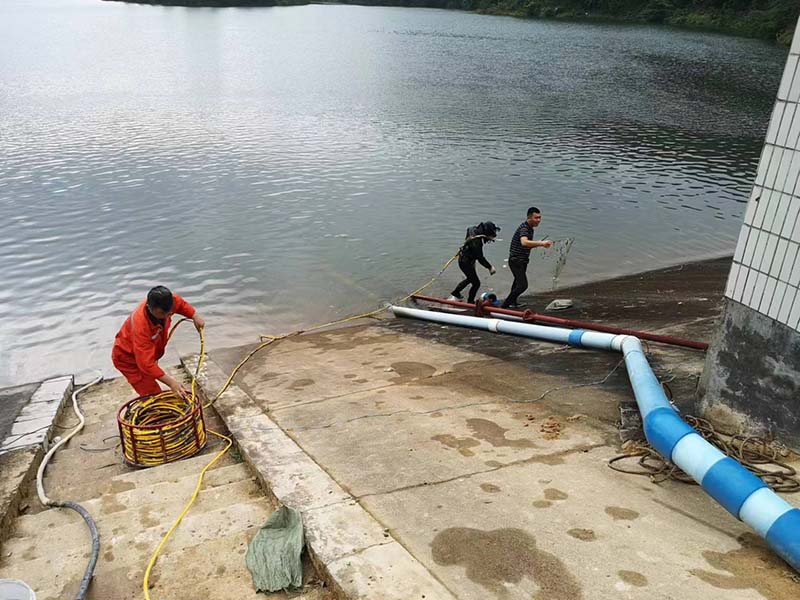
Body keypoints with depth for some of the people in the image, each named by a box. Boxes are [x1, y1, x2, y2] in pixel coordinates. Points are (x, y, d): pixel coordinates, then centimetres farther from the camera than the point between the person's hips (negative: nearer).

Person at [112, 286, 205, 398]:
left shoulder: (164, 303, -24)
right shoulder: (141, 325, -43)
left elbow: (181, 304, 3)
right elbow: (146, 363, -42)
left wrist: (195, 316, -12)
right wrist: (171, 382, -47)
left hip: (149, 353, 8)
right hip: (128, 357, -8)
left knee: (154, 394, 19)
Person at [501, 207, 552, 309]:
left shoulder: (530, 228, 10)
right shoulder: (524, 227, -22)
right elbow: (524, 242, -43)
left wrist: (540, 244, 7)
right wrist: (541, 243, -49)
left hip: (522, 261, 11)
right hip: (516, 261, -10)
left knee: (518, 282, 26)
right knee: (523, 285, -19)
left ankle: (512, 303, 45)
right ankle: (504, 305, -13)